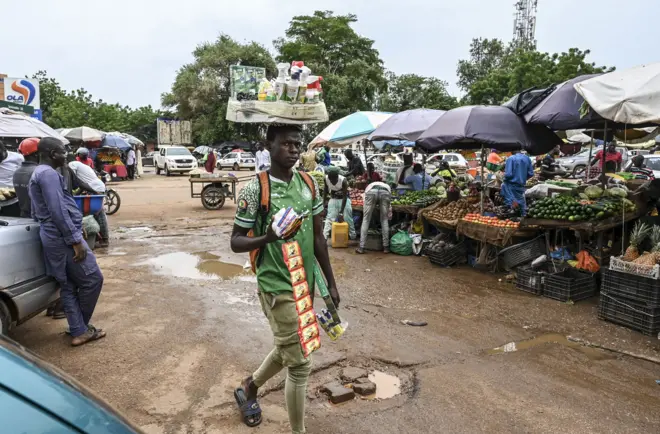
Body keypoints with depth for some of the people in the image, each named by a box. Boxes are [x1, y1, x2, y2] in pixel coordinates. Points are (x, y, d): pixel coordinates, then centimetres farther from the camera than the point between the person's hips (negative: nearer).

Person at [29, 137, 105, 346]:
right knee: (92, 279, -1)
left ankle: (79, 331, 17)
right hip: (63, 238, -11)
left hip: (53, 238, 11)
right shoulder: (49, 174, -15)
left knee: (68, 286, 12)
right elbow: (58, 211, -23)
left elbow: (38, 212, 25)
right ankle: (82, 328, 11)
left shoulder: (37, 174, 19)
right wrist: (75, 240, -21)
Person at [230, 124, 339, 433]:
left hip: (305, 282, 7)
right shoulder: (254, 190, -14)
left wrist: (330, 282, 10)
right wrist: (266, 238, -29)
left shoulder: (308, 183, 3)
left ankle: (249, 387, 51)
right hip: (277, 285, -6)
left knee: (287, 349, 23)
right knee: (300, 363, -2)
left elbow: (318, 235, 9)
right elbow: (236, 241, -8)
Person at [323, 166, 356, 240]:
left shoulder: (343, 180, -32)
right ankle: (324, 237, -9)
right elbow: (325, 191, -6)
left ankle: (353, 237, 10)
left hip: (344, 199, -2)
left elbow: (345, 197, -30)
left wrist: (341, 213, -32)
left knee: (347, 218, -5)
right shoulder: (326, 179, -23)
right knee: (330, 218, -8)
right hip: (333, 199, 2)